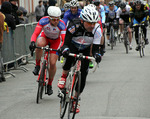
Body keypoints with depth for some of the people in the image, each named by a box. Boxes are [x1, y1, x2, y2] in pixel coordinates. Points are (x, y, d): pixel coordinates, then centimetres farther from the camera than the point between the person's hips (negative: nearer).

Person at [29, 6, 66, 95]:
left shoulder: (62, 25, -34)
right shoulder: (43, 21, -33)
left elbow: (64, 39, -38)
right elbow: (35, 34, -38)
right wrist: (32, 42, -59)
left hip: (56, 40, 0)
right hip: (45, 37, 0)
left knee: (52, 63, -9)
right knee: (40, 44, -38)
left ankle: (50, 84, 16)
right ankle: (37, 65, -15)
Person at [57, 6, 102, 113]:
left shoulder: (97, 30, -28)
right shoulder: (74, 25, -34)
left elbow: (95, 47, -26)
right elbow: (66, 43, -32)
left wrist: (97, 54, -48)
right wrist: (65, 49, -55)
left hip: (85, 50, 2)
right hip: (73, 46, -2)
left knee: (83, 75, -6)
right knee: (70, 57, -38)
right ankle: (63, 77, -10)